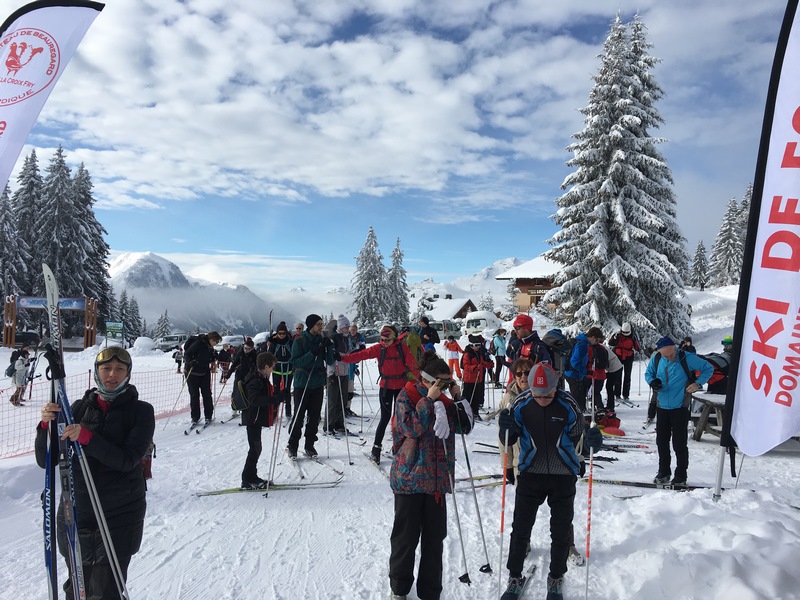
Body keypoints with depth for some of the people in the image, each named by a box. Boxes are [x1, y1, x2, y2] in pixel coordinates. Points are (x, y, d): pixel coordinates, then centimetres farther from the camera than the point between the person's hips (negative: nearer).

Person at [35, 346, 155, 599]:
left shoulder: (141, 410, -5)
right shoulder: (80, 407, 3)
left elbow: (128, 460, -17)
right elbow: (46, 461, 0)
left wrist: (87, 437, -28)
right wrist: (47, 425, -17)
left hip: (120, 516, -3)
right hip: (76, 512, 3)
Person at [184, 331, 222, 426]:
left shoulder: (210, 347, 6)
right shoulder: (198, 343, -18)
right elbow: (187, 354, -20)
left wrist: (214, 361, 1)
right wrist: (191, 362, -35)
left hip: (204, 373, 6)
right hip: (192, 373, -6)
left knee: (207, 394, 3)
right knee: (194, 395, 2)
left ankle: (208, 416, 12)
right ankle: (195, 417, 13)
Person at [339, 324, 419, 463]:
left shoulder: (402, 347, -7)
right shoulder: (378, 348, -8)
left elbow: (412, 364, -10)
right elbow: (362, 354, -17)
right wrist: (344, 358, -29)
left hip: (401, 386, 1)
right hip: (386, 386, -1)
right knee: (385, 417, -4)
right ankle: (376, 448, 7)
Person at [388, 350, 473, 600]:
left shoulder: (445, 399, 7)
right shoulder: (406, 396, -8)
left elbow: (465, 427, 4)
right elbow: (411, 428, -21)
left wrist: (458, 398, -6)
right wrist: (429, 399, -21)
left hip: (437, 479, 5)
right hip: (409, 477, -5)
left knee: (435, 537, 11)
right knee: (406, 537, 8)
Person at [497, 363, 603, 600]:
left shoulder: (568, 405, -15)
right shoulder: (520, 405, -12)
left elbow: (578, 438, -3)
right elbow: (509, 441, -2)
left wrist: (591, 440, -26)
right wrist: (506, 428, -25)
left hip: (563, 476, 0)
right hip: (530, 474, 1)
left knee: (561, 531, 14)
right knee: (520, 528, 9)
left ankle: (555, 580, 37)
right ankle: (515, 578, 30)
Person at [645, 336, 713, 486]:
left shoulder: (686, 358, -12)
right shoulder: (656, 359, -3)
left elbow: (709, 368, 0)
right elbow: (648, 373, 13)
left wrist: (698, 383, -13)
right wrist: (652, 381, -10)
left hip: (680, 408, -4)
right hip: (662, 407, 4)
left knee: (679, 444, 0)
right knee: (661, 441, 11)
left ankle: (680, 477, 13)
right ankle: (664, 473, 26)